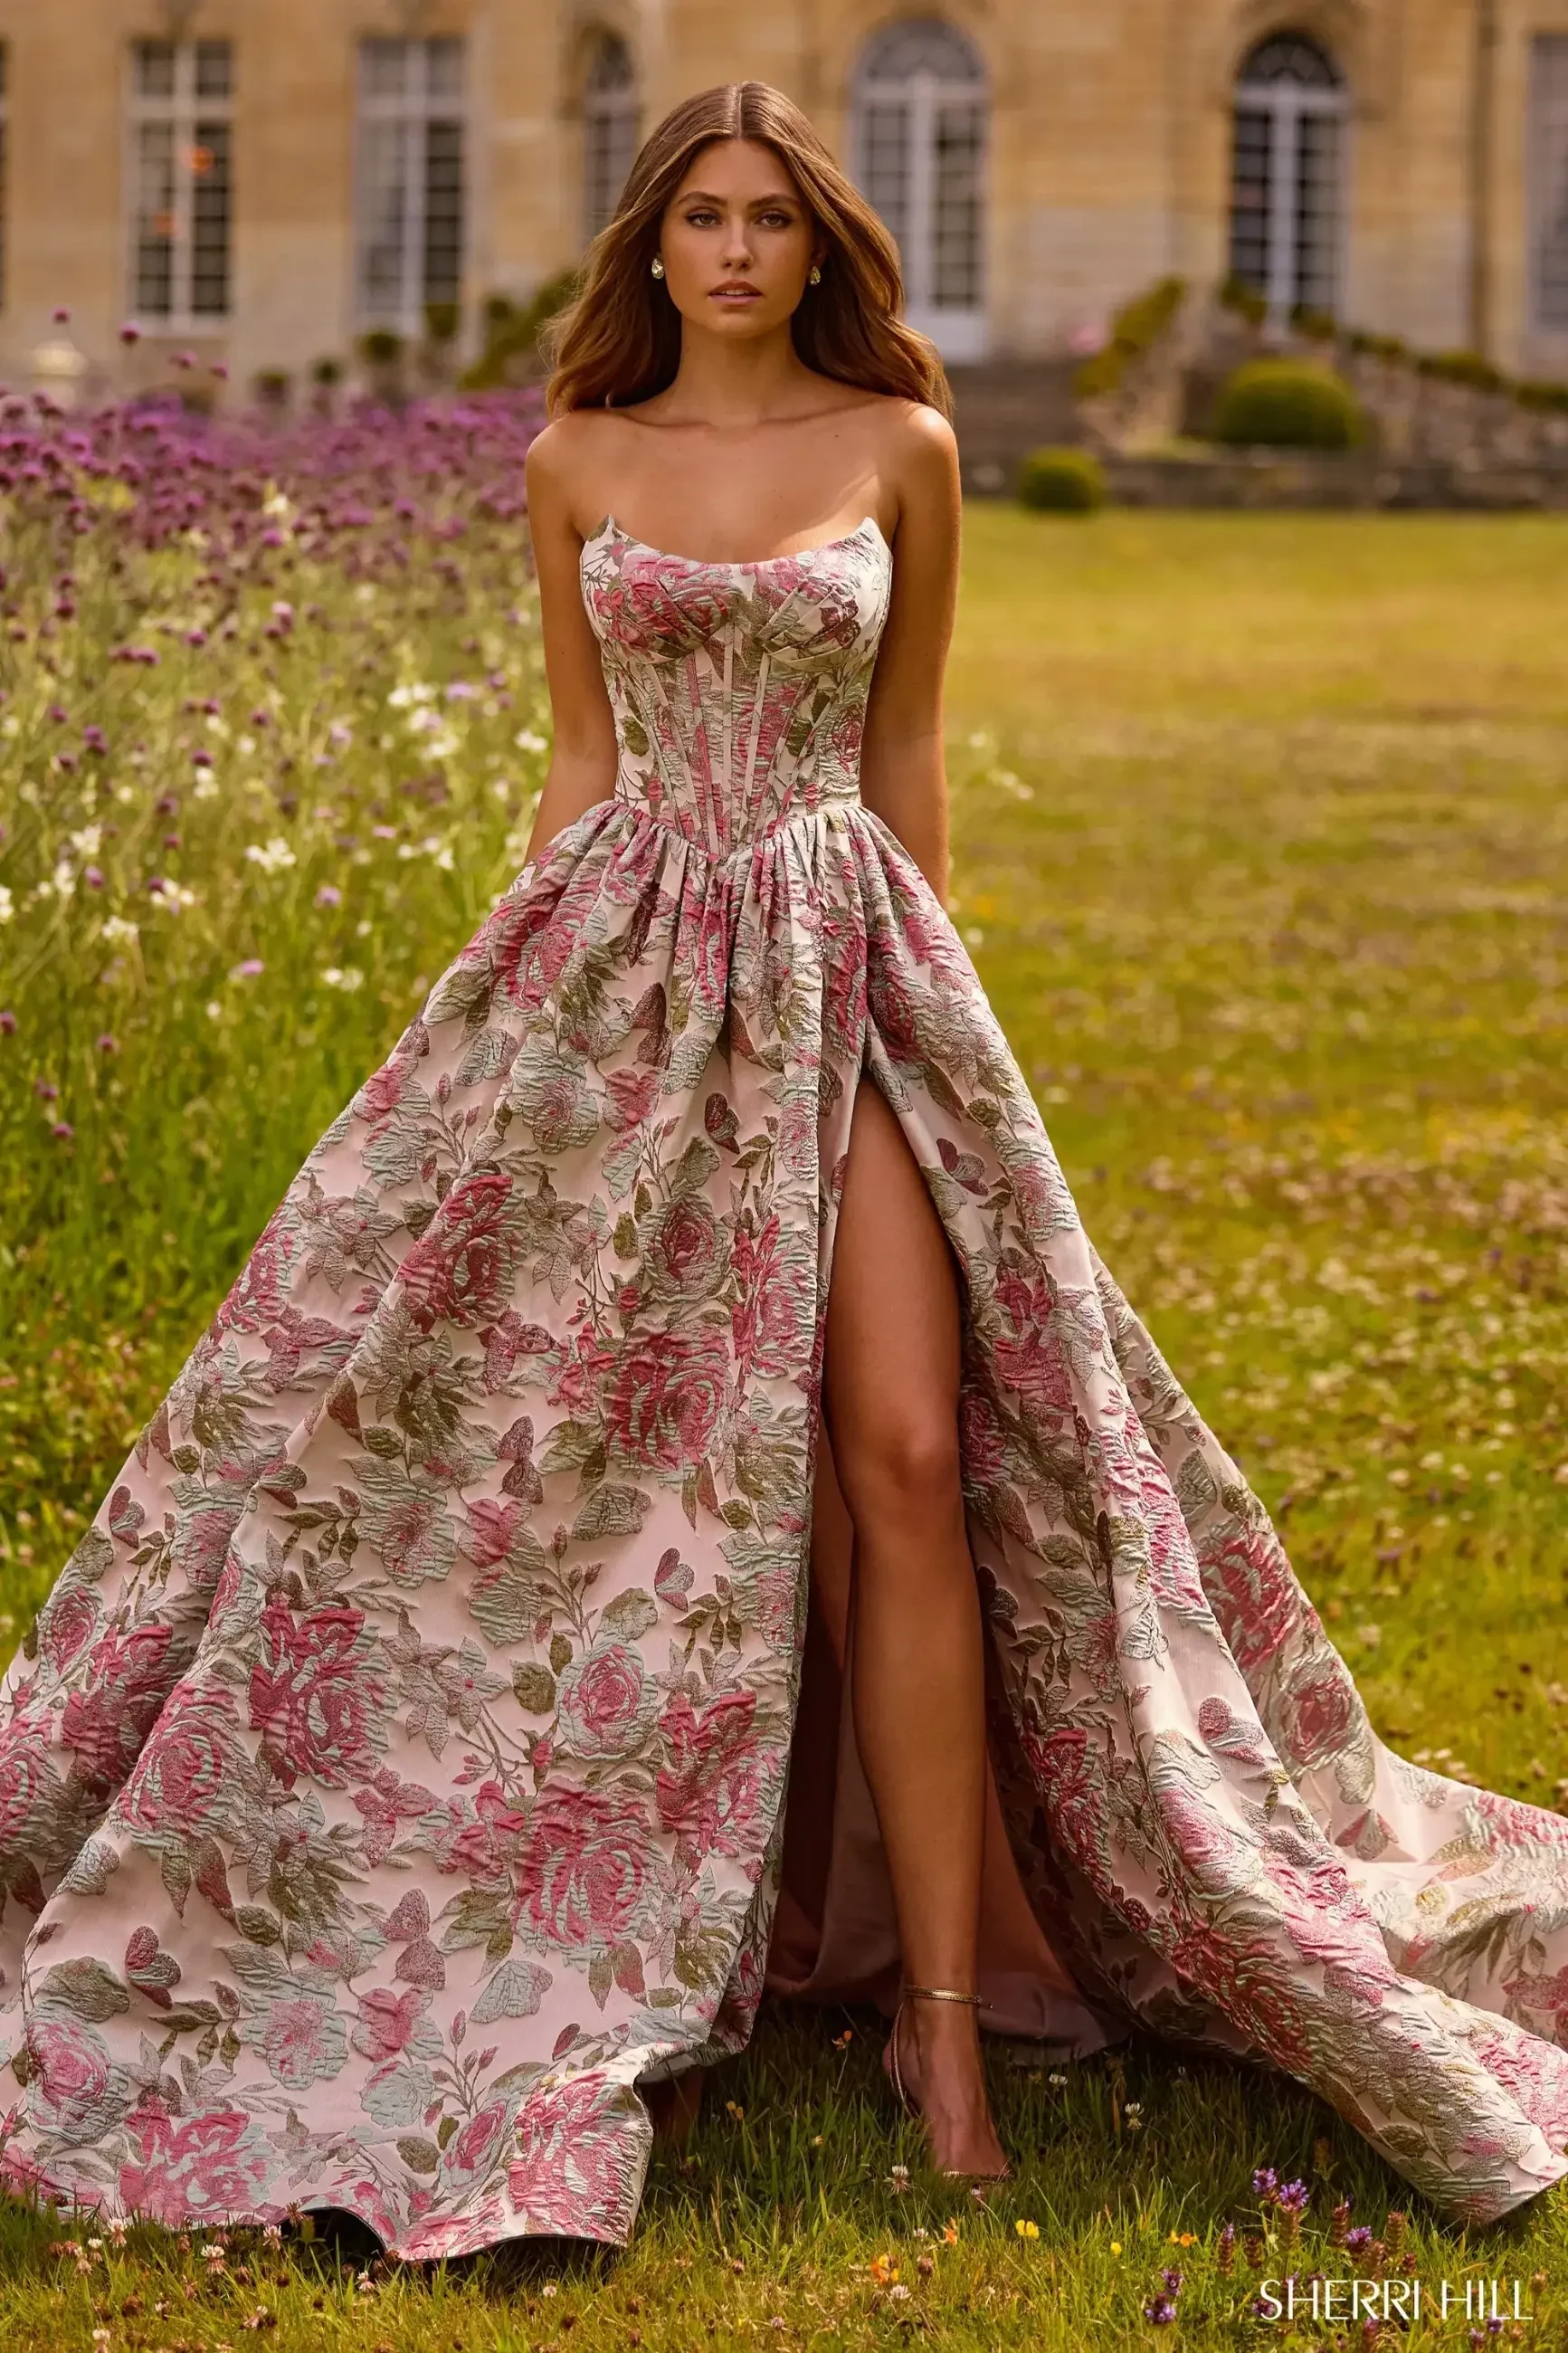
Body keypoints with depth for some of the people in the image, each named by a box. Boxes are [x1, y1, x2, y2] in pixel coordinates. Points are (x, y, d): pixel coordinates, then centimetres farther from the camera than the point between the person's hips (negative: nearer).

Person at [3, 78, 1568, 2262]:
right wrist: (532, 991, 10)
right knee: (626, 1444, 0)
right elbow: (581, 750, 13)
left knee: (907, 1448, -12)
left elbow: (905, 742, 11)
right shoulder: (578, 463, 8)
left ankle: (946, 2002, -7)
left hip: (843, 958, -1)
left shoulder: (900, 447, 4)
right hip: (623, 966, 1)